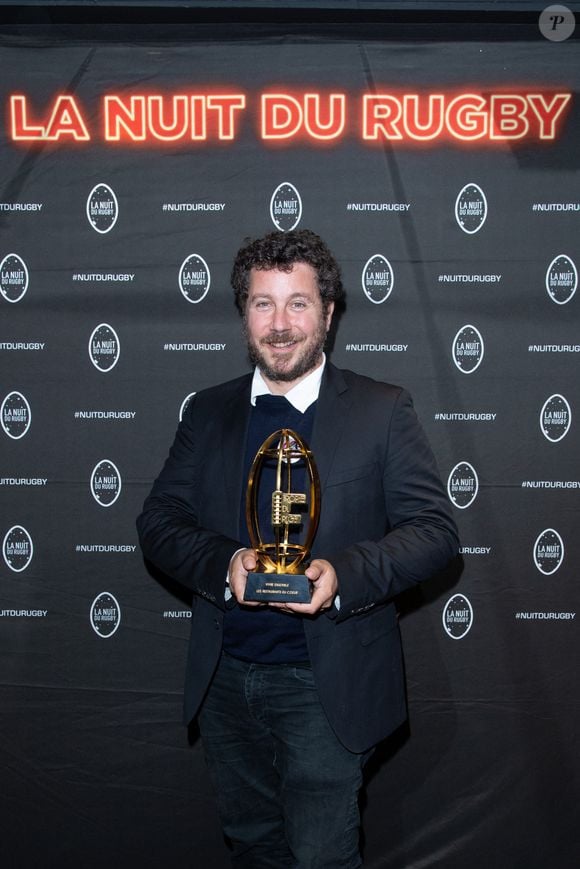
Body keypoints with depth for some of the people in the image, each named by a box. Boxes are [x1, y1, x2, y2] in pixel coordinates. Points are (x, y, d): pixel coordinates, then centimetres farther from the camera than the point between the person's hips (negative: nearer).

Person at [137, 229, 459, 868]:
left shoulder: (383, 412, -5)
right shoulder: (207, 412, 5)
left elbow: (434, 529, -8)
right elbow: (158, 522, 2)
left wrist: (344, 574, -25)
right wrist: (224, 563, -19)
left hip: (325, 685, -3)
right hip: (224, 678, 4)